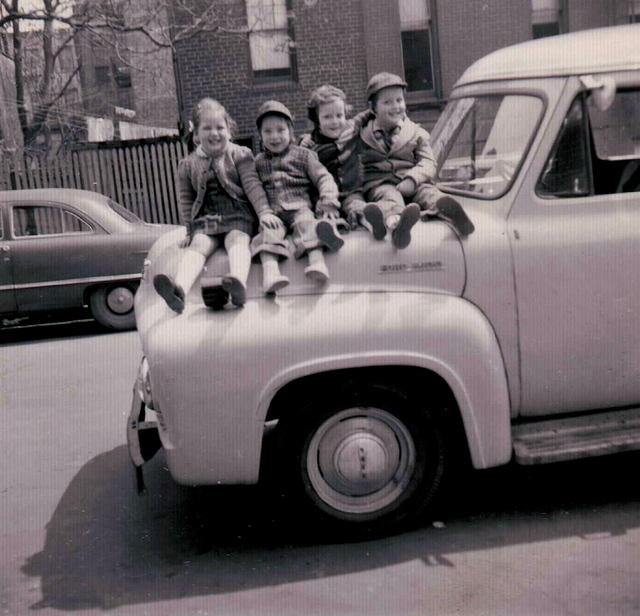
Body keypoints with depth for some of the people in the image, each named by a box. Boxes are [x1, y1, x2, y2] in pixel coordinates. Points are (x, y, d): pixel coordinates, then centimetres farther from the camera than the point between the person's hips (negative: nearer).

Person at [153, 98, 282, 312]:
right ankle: (179, 288, -54)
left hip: (238, 215, -2)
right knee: (197, 245, -26)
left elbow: (253, 186, -2)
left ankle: (239, 284, -63)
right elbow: (186, 200, 17)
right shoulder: (187, 165, 15)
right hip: (205, 219, 2)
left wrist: (265, 212, -16)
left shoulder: (240, 155, 8)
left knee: (237, 240, -33)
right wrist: (190, 230, 6)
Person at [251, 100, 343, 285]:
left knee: (306, 222, -32)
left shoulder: (304, 155, 17)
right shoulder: (258, 162, 23)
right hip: (271, 212, 1)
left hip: (300, 206, -1)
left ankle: (317, 262, -55)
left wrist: (328, 200, -12)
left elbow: (323, 177, 7)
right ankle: (270, 271, -49)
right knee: (269, 231, -29)